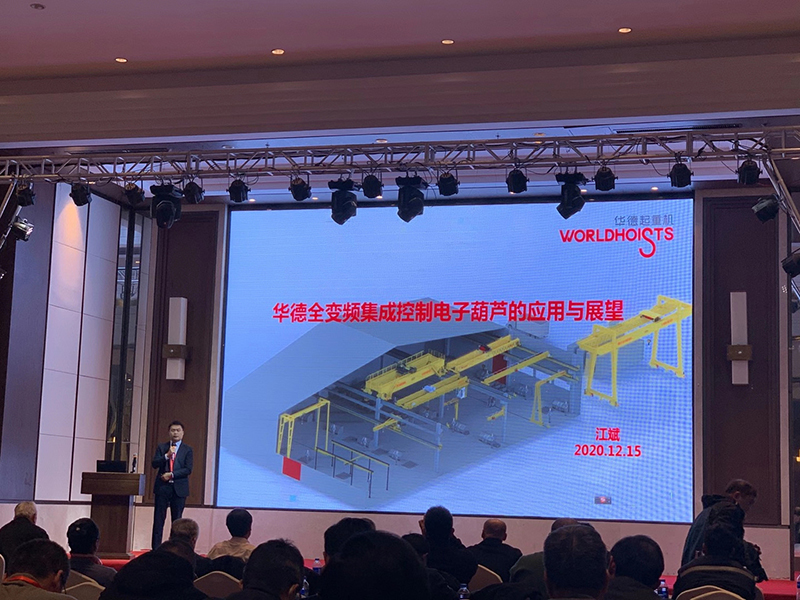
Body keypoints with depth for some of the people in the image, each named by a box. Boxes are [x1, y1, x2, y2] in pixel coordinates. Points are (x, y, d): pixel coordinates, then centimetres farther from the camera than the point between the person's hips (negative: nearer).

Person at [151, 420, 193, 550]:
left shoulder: (187, 450, 6)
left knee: (177, 520, 2)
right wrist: (167, 455, -15)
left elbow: (188, 469, -4)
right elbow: (154, 464, -1)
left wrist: (171, 474, -12)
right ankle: (155, 548, 1)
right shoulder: (161, 447, 11)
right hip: (162, 487, 1)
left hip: (179, 488, -1)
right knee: (158, 519, 0)